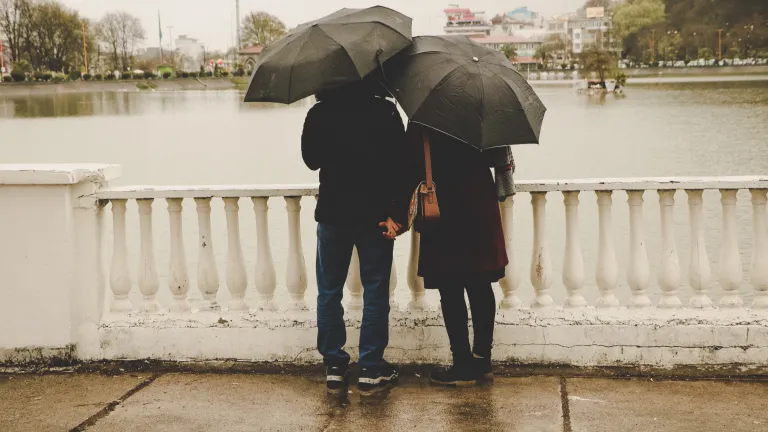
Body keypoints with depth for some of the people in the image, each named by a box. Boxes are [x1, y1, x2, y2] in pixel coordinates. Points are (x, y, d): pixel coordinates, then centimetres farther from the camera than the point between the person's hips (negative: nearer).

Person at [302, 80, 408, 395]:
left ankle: (334, 366, 14)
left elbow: (311, 160, 9)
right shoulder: (385, 112, -6)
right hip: (374, 213, -1)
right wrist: (397, 213, -8)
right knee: (375, 292, 6)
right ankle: (371, 369, 8)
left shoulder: (318, 114, -2)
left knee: (329, 291, 12)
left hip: (332, 213, 1)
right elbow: (399, 162, -10)